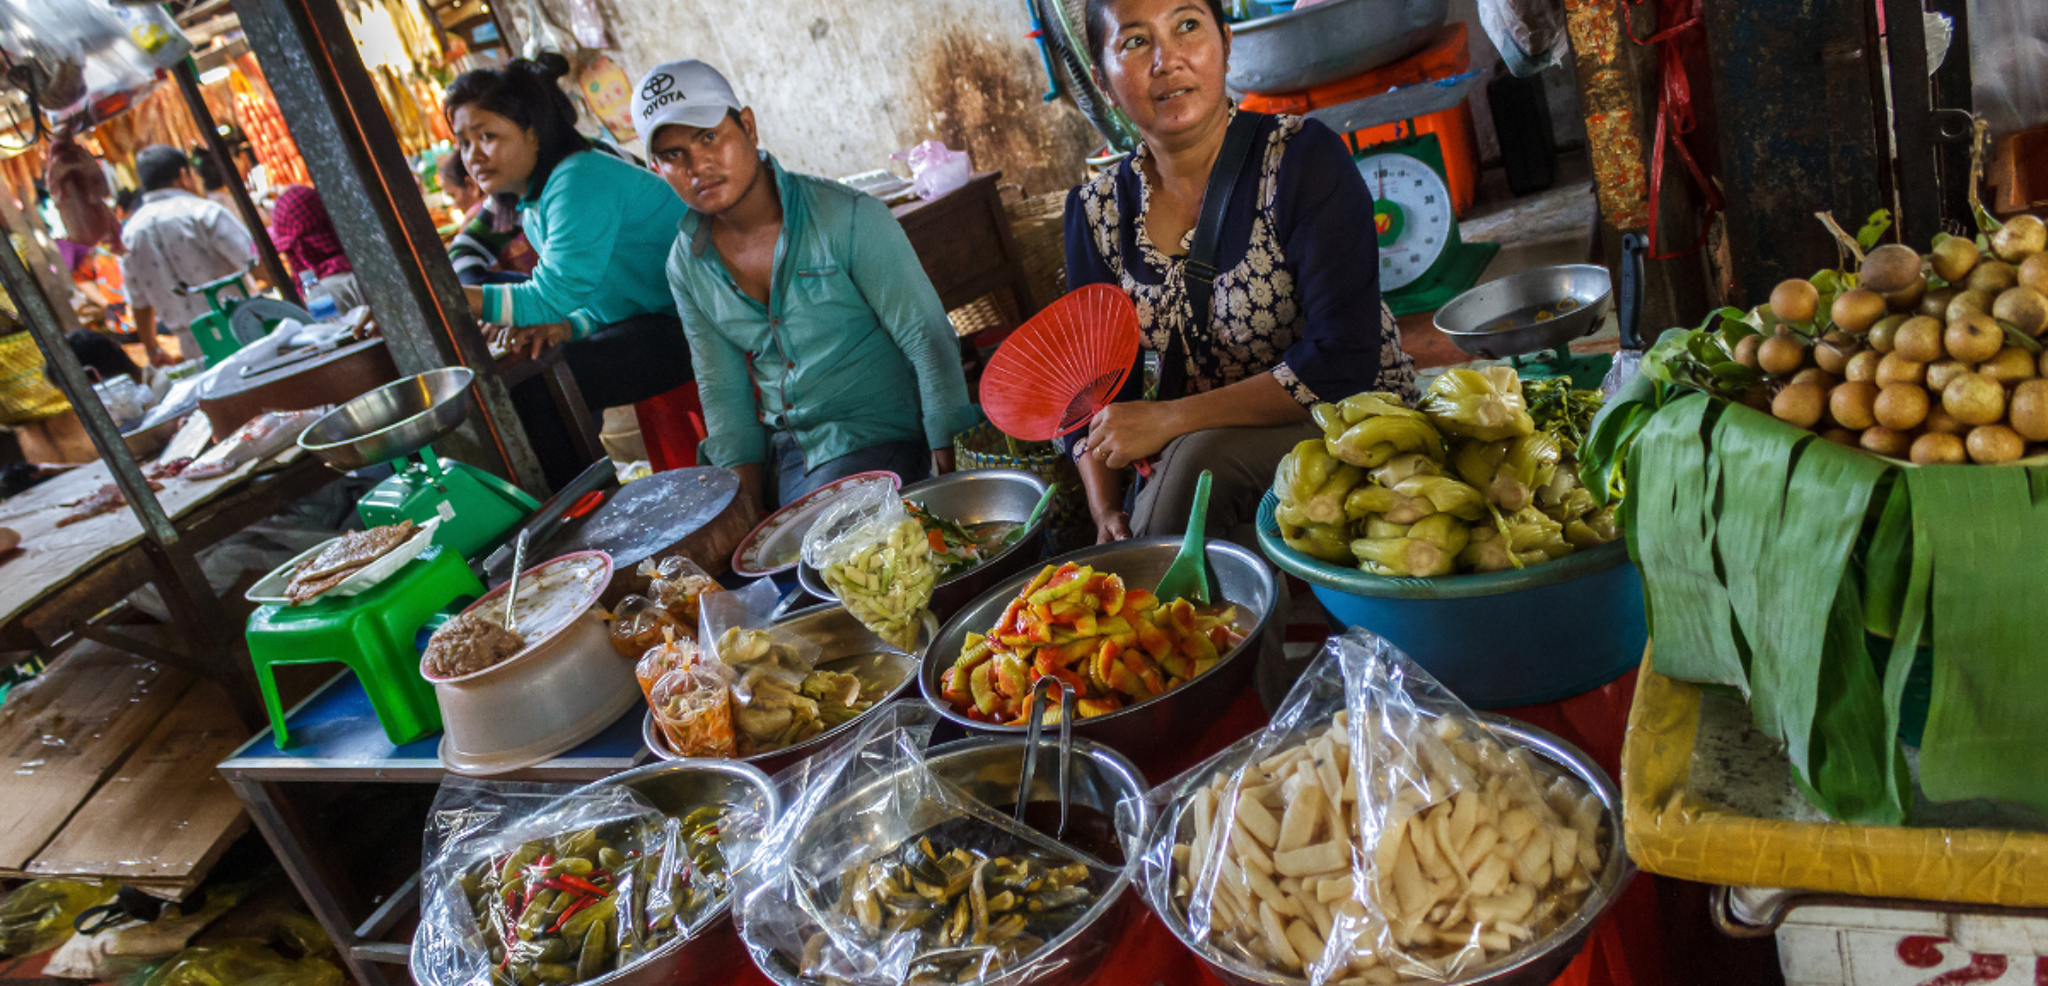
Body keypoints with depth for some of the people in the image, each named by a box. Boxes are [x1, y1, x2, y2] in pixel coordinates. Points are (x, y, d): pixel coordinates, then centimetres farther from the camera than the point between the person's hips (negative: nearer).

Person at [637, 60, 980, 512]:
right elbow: (721, 385, 8)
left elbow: (927, 338, -13)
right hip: (781, 449, 5)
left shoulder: (846, 217, -13)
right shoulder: (687, 266, 3)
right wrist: (747, 504, -2)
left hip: (876, 440, -5)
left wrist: (948, 463, -20)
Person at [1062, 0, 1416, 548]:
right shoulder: (1096, 212, 1)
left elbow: (1344, 360, -21)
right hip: (1184, 456, 3)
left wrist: (1168, 419, -23)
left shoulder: (1302, 158, -13)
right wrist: (1105, 512, -13)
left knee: (1201, 457, -31)